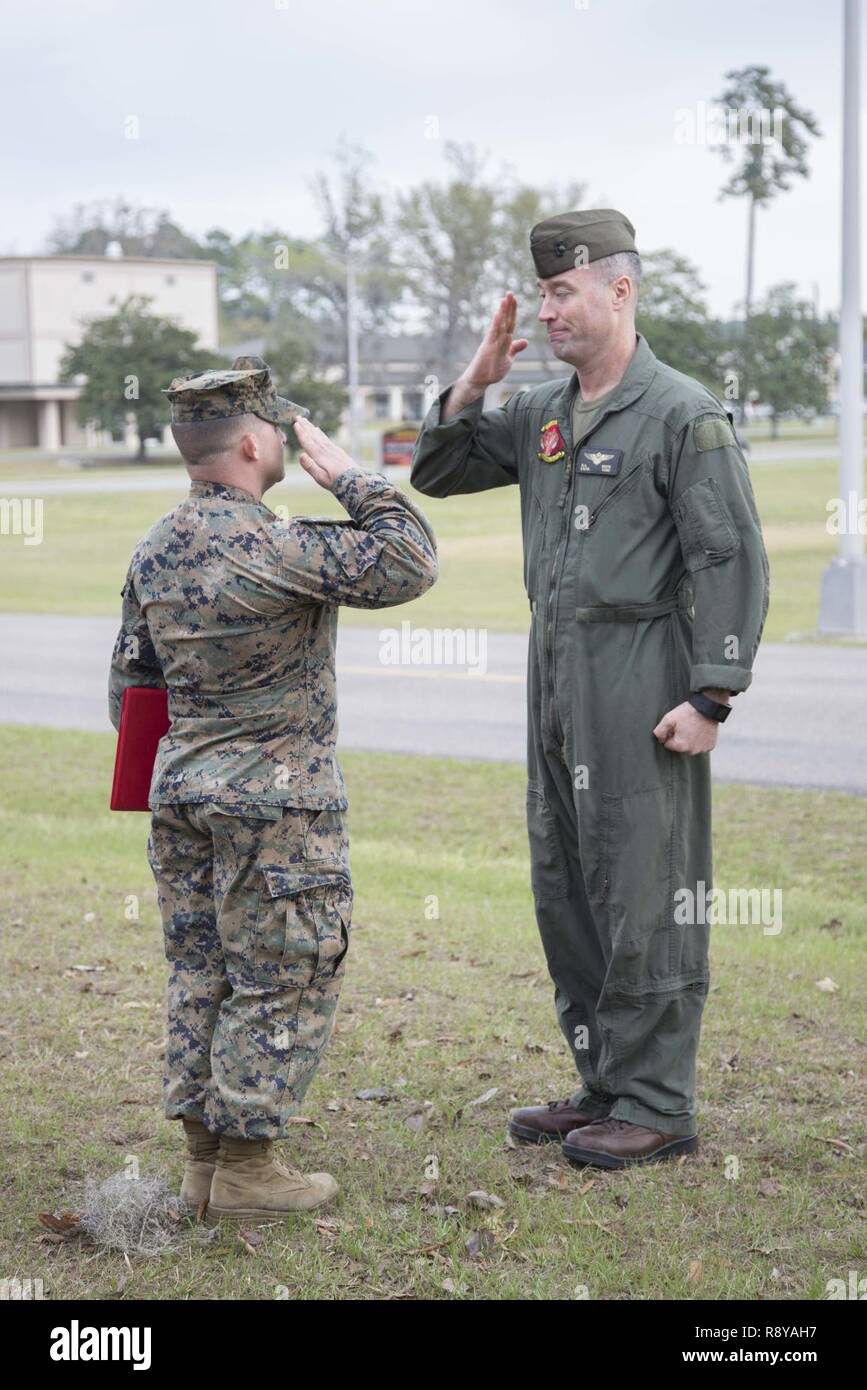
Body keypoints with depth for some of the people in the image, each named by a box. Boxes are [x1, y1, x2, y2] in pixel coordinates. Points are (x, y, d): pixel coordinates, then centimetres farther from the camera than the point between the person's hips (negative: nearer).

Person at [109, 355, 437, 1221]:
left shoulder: (154, 551, 7)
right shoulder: (276, 549, -19)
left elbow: (131, 679, 14)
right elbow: (409, 565, -19)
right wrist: (348, 476, -9)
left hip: (182, 791, 8)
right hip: (274, 802, -8)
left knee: (200, 976, 13)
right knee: (279, 986, 1)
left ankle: (204, 1155, 20)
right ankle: (246, 1167, 5)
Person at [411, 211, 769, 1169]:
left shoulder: (684, 415, -11)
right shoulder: (541, 414, 12)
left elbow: (732, 561, -14)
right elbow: (437, 473, 18)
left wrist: (711, 698, -19)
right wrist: (476, 381, 2)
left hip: (641, 683, -8)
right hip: (556, 676, 8)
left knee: (642, 891, -4)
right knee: (565, 885, 13)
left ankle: (657, 1107, 3)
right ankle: (603, 1085, 23)